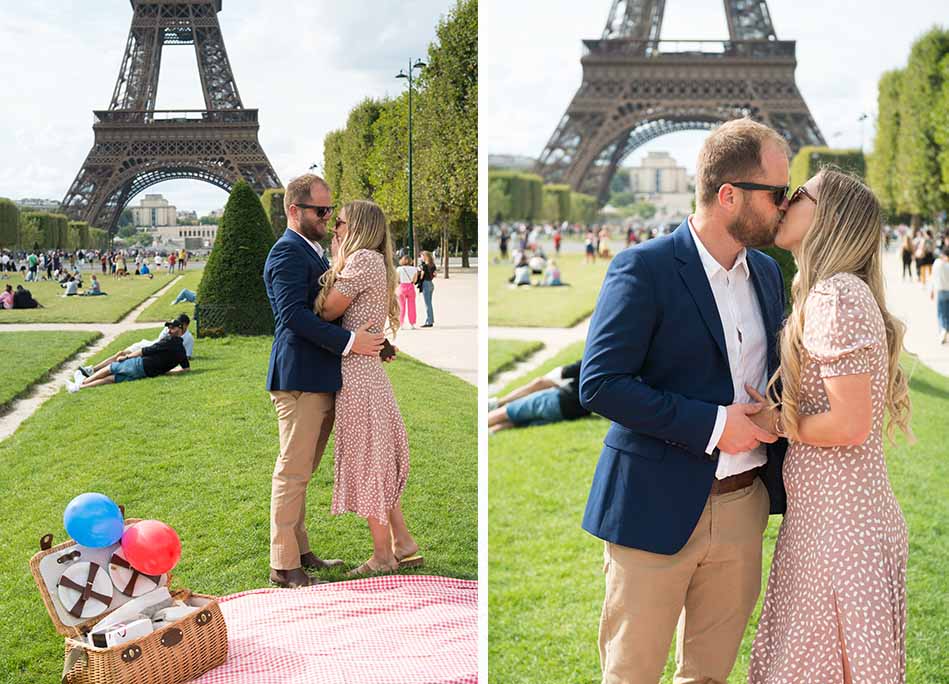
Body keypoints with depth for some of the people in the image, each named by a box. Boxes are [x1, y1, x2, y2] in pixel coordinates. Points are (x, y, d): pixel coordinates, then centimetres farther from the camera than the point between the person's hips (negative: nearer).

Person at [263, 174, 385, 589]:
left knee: (300, 472, 16)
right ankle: (283, 566, 2)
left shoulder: (312, 251, 20)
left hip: (321, 381, 10)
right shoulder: (288, 252, -11)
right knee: (293, 471, -4)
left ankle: (299, 551, 25)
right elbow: (294, 314, -22)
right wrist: (348, 342, -22)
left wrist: (376, 342, 14)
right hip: (299, 378, -10)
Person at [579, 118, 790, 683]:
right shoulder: (643, 269, -13)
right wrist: (714, 424, -21)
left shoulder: (768, 272, 9)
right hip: (658, 509, -6)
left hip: (744, 505, 6)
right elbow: (600, 384, -18)